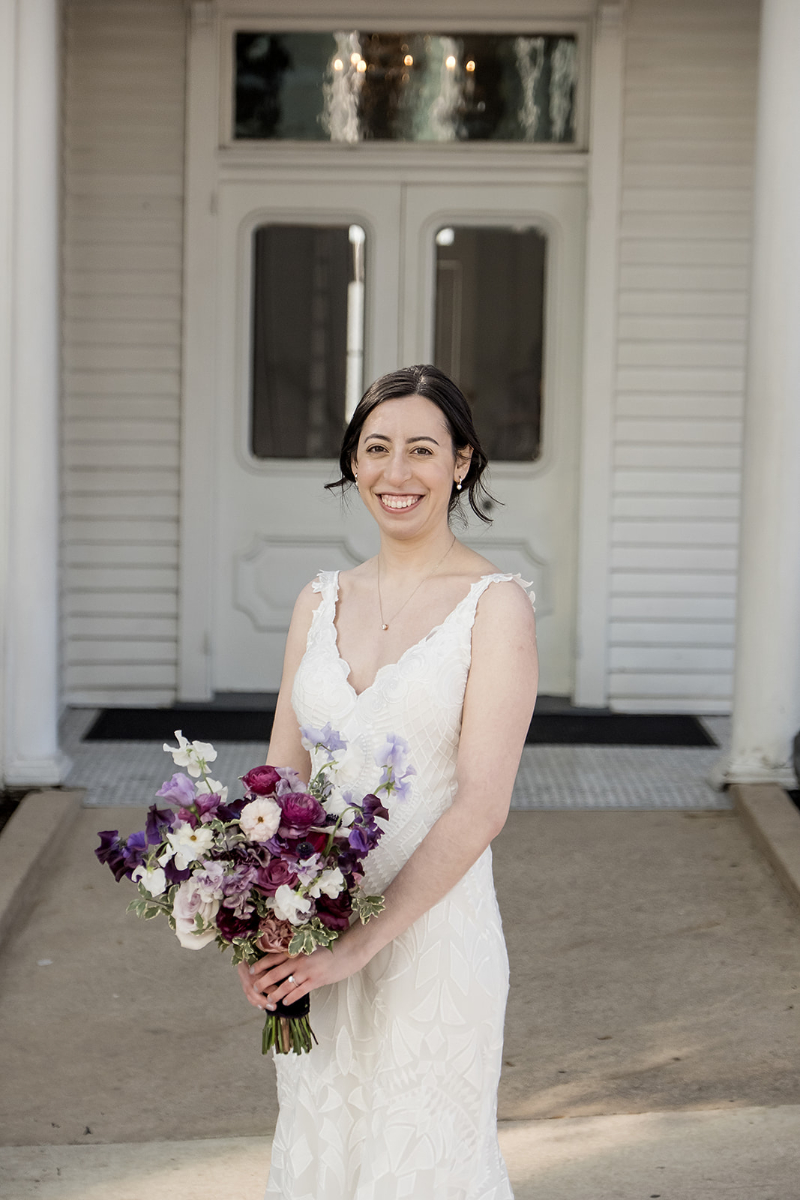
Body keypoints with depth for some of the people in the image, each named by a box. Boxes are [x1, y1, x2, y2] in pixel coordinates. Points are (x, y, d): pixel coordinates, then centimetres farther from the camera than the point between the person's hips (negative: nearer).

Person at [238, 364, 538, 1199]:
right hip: (313, 947, 5)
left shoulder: (494, 605, -8)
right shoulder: (321, 602, 8)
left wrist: (363, 940, -20)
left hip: (433, 934, -5)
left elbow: (481, 806, -15)